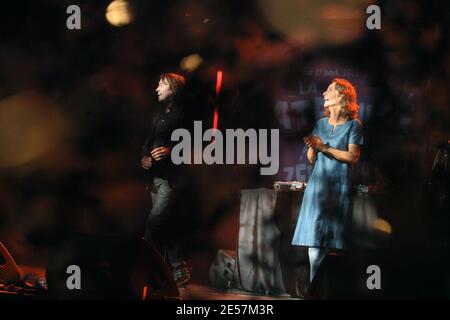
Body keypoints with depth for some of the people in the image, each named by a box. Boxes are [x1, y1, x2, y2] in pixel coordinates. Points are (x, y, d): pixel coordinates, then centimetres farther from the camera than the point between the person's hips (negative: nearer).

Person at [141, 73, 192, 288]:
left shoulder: (183, 114, -6)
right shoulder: (159, 114, 19)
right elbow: (149, 140, 22)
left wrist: (170, 151, -24)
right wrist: (144, 156, 3)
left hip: (172, 177, -9)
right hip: (156, 176, 9)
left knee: (154, 223, -14)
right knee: (170, 226, 9)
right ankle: (180, 271, 15)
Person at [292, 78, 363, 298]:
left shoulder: (353, 125, 2)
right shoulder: (320, 124, 14)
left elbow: (353, 157, -9)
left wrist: (325, 147, -11)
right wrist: (311, 147, -5)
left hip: (339, 187, -3)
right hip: (317, 184, 3)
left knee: (333, 241, -4)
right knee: (314, 239, -6)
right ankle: (314, 286, -5)